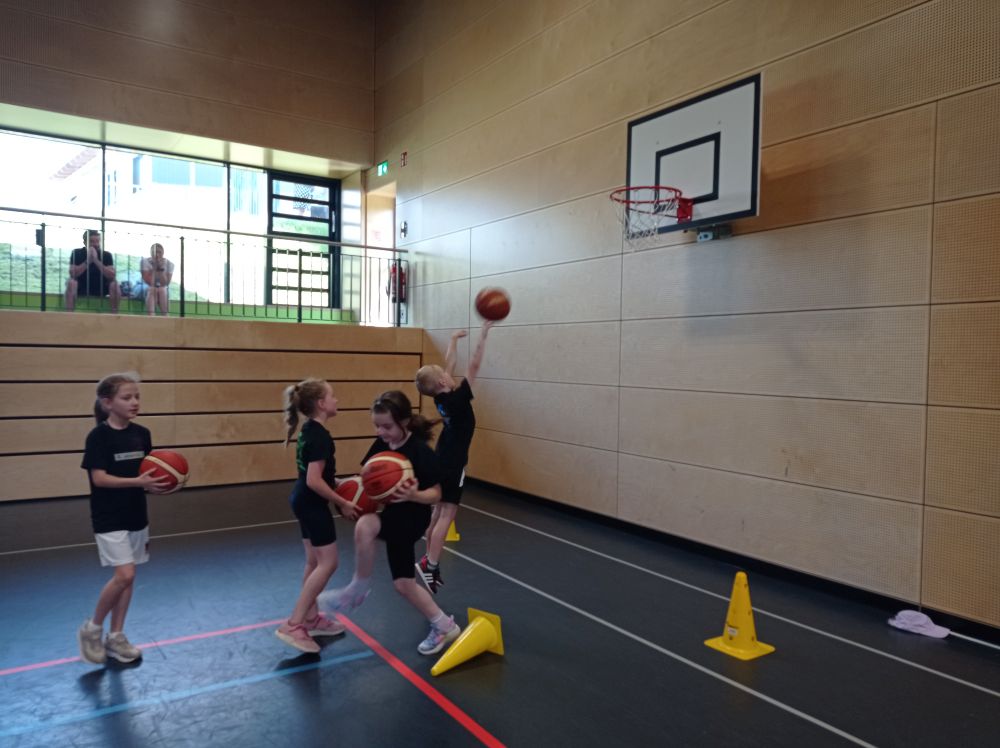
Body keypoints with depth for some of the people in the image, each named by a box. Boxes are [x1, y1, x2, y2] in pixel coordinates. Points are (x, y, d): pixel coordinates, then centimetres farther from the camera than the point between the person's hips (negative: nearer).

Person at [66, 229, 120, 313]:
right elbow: (72, 274, -17)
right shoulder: (77, 253, -6)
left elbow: (112, 276, -20)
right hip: (82, 288, 0)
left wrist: (96, 260, -26)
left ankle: (114, 314, -24)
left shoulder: (107, 255, -7)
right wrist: (87, 261, -25)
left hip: (101, 288, 0)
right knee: (71, 282, -30)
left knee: (114, 284, -28)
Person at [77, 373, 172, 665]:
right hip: (109, 519, -6)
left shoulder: (142, 434, 4)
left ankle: (115, 637, 25)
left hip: (136, 516, 6)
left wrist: (157, 485, -9)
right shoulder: (99, 435, -13)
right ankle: (91, 628, 11)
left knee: (128, 578, 11)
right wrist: (138, 482, -27)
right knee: (124, 575, -12)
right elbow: (99, 478, -18)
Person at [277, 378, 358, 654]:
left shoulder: (309, 430, 8)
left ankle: (311, 618, 27)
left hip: (302, 501, 10)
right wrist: (342, 503, -19)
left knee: (315, 562, 17)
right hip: (312, 504, -10)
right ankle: (293, 625, -3)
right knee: (327, 562, -4)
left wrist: (338, 483, 13)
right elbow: (314, 481, -26)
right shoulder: (320, 436, -22)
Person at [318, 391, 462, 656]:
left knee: (364, 526, -35)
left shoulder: (421, 452, -22)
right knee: (403, 583, 14)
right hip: (389, 514, 8)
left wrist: (414, 495, -36)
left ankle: (358, 589, -11)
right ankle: (444, 626, 33)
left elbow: (436, 494, -17)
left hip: (411, 517, -8)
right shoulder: (381, 445, -2)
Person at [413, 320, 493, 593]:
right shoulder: (458, 399, -18)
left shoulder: (441, 398, 1)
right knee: (446, 516, -8)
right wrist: (484, 333, -16)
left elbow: (449, 365, 13)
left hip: (441, 462, 8)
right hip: (452, 465, -8)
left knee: (438, 512, 15)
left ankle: (428, 562, 21)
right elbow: (474, 366, -19)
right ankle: (430, 567, -12)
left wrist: (454, 339, 23)